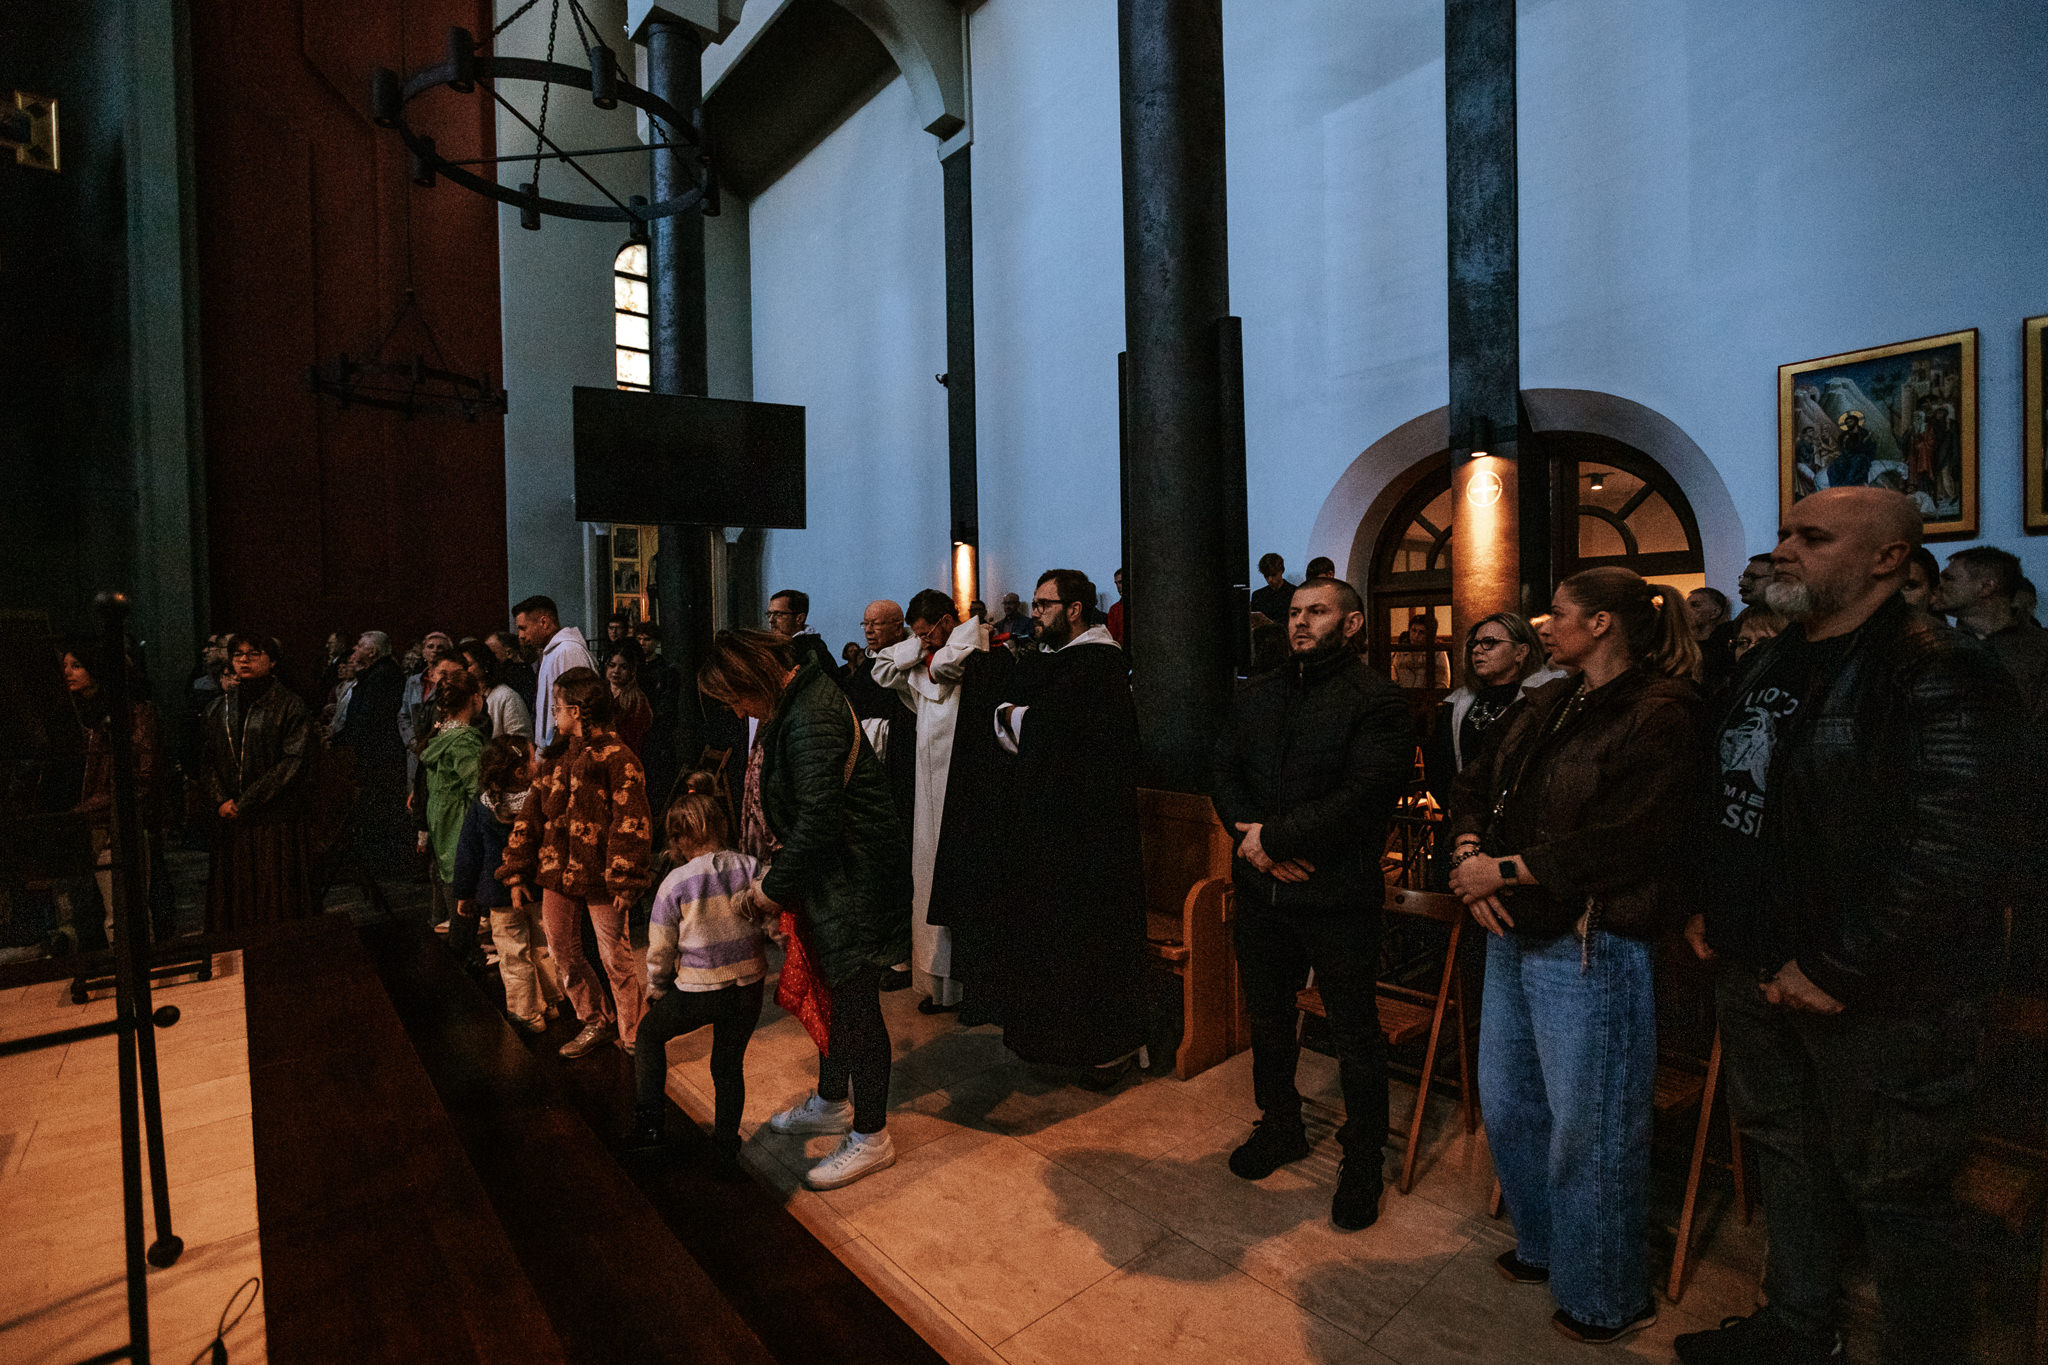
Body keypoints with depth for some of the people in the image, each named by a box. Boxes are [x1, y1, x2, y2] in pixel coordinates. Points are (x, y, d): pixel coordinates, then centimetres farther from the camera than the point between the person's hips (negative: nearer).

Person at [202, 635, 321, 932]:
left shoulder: (290, 705, -3)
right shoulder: (221, 708, 12)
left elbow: (294, 762, -10)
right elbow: (208, 760, 11)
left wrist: (247, 801, -13)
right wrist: (221, 801, -5)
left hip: (277, 821, -4)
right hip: (230, 822, 5)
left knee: (277, 901, 0)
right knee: (232, 901, 8)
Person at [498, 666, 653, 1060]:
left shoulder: (616, 757, -12)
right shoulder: (556, 757, 11)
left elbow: (632, 823, -16)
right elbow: (532, 814, 14)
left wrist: (625, 881, -19)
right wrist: (517, 872, 10)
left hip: (600, 876, -7)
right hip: (558, 871, 7)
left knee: (615, 956, 1)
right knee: (562, 953, 14)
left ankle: (635, 1035, 18)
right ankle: (597, 1022, 32)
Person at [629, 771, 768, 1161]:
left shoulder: (675, 883, -12)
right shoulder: (749, 867, -7)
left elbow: (660, 950, -3)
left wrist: (655, 992, 11)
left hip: (699, 990, -3)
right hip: (748, 986, 3)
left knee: (650, 1032, 26)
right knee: (729, 1063, 20)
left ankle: (648, 1122, 25)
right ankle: (726, 1143, 28)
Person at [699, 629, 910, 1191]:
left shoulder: (811, 719, -24)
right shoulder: (795, 702, 8)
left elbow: (819, 819, -26)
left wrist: (776, 886, -13)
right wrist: (776, 874, 10)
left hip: (854, 878, -10)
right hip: (826, 876, 10)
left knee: (854, 1002, 2)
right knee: (827, 991, 22)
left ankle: (871, 1136, 18)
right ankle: (832, 1103, 42)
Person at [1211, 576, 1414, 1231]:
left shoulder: (1377, 700, -10)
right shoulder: (1256, 695, 10)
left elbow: (1363, 799, -20)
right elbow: (1225, 774, 7)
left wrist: (1270, 836, -17)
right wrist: (1249, 835, -12)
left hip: (1338, 896, -5)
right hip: (1260, 889, 6)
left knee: (1355, 1035, 9)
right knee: (1267, 1017, 21)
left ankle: (1362, 1160, 31)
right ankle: (1280, 1127, 43)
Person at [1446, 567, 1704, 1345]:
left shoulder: (1660, 719, -13)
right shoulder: (1545, 706, 12)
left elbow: (1620, 842, -22)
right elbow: (1474, 785, 12)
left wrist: (1503, 871, -16)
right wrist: (1468, 855, -6)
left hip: (1590, 952, -8)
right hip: (1513, 937, 8)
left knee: (1588, 1129, 7)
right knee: (1507, 1107, 20)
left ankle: (1605, 1296, 30)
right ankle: (1544, 1249, 42)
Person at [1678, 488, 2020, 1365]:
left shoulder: (1937, 675, -14)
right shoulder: (1765, 670, 11)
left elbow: (1950, 854, -21)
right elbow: (1723, 803, 20)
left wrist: (1837, 971, -20)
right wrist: (1707, 908, 12)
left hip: (1878, 995, -8)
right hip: (1755, 972, 8)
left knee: (1895, 1191, 7)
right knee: (1785, 1149, 21)